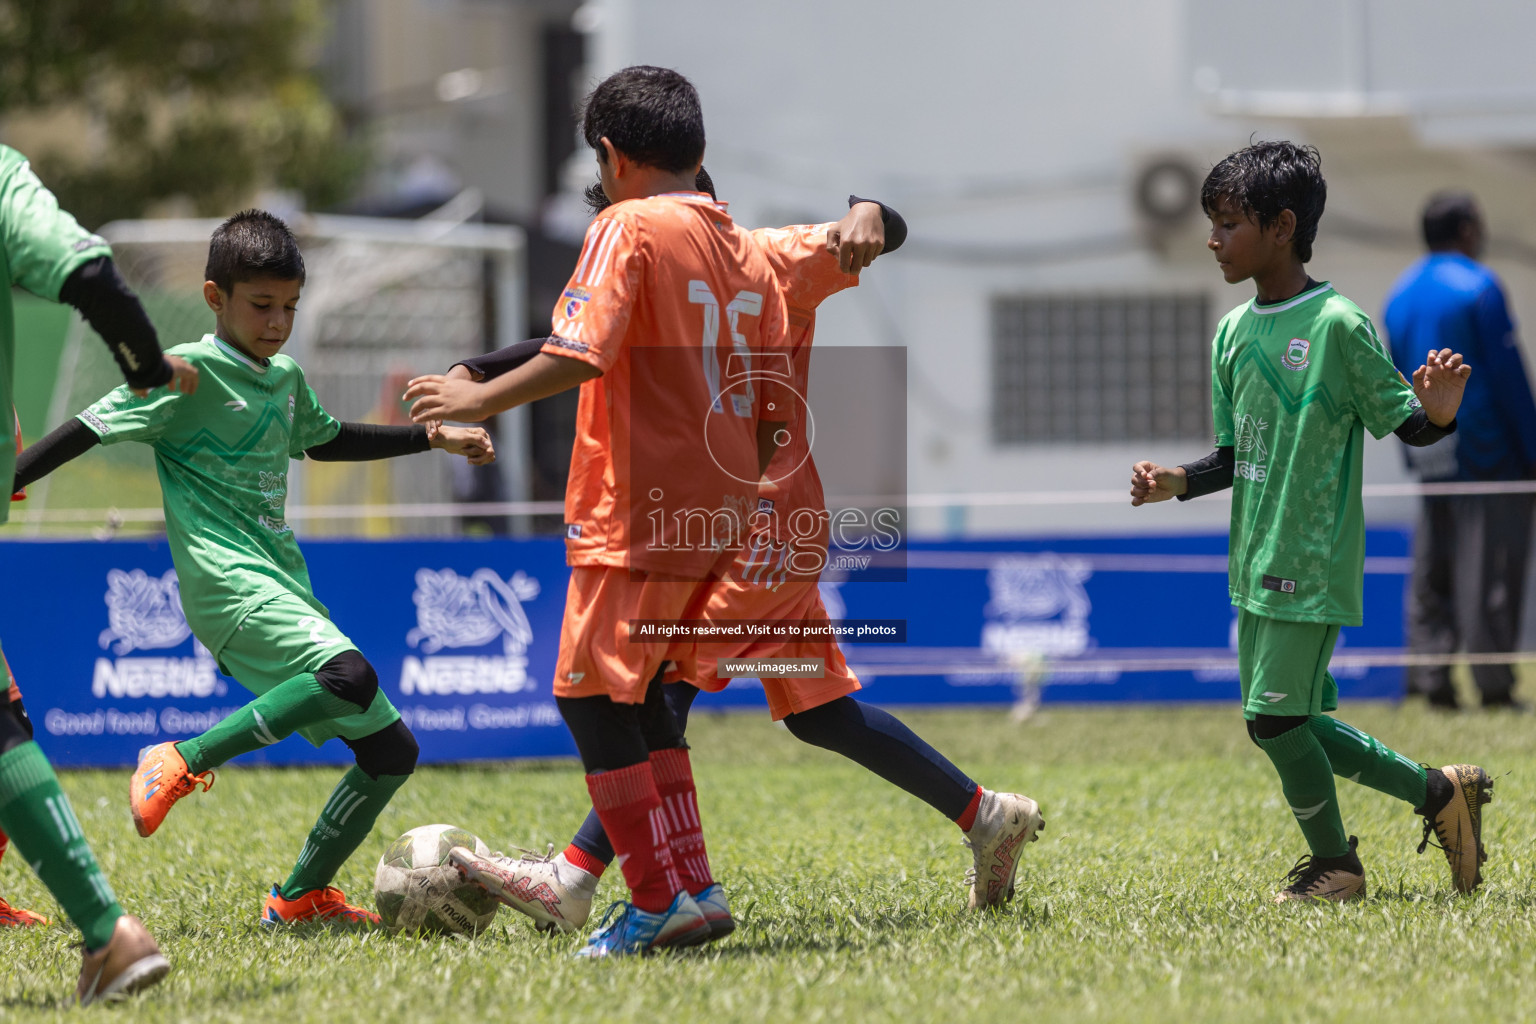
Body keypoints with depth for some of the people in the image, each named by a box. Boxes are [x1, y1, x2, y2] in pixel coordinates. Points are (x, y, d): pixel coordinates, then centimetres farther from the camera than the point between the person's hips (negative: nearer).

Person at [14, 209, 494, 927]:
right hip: (227, 580, -9)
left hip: (285, 590, 9)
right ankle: (186, 761, -23)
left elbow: (326, 439, 38)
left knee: (391, 752, 6)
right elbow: (91, 430, -7)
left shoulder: (286, 378, 18)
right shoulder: (190, 373, -6)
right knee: (349, 676, -34)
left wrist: (433, 438, 37)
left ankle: (301, 896, 14)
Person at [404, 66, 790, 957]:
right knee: (639, 693, 18)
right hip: (718, 512, 8)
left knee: (594, 698, -2)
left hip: (638, 512, -8)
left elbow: (578, 353, -21)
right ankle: (693, 887, 15)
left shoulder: (629, 229, -8)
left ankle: (660, 899, -5)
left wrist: (479, 399, -11)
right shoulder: (749, 253, 13)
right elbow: (770, 410, 13)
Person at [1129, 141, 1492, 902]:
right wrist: (1177, 482, -2)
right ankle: (1439, 794, 23)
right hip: (1256, 565, 8)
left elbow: (1405, 424, -7)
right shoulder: (1231, 334, 9)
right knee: (1291, 722, 10)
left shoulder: (1337, 326, -12)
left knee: (1274, 715, -7)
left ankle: (1335, 862, 12)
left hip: (1313, 562, -8)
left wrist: (1437, 412, -29)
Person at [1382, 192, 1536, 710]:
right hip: (1486, 454, -7)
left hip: (1429, 456, 7)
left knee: (1431, 572, 8)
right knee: (1489, 570, -5)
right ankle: (1493, 685, -5)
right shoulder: (1478, 288, -10)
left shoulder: (1400, 293, 12)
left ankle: (1429, 677, 3)